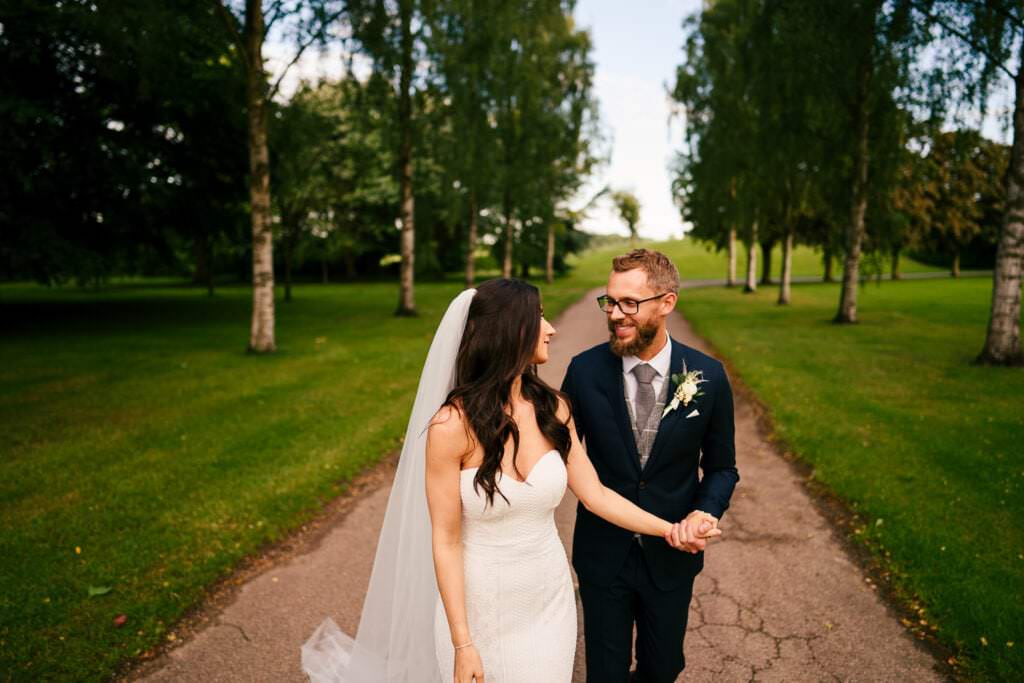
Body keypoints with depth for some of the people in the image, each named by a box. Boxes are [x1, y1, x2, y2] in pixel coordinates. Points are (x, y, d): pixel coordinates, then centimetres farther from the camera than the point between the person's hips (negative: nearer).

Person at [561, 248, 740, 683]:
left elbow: (721, 467, -1)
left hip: (673, 551, 1)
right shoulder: (584, 370, -14)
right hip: (602, 552, -1)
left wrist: (705, 512, -18)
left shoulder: (708, 376, -12)